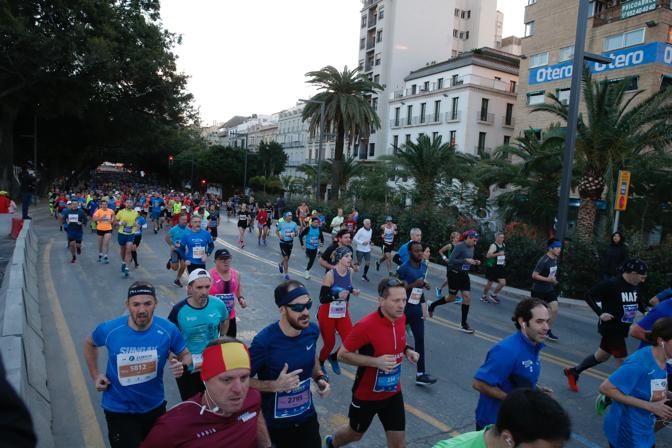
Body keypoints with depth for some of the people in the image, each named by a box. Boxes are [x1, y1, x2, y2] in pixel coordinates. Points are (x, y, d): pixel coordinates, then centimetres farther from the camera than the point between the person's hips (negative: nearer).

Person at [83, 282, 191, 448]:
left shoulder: (168, 330, -20)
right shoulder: (109, 329, -19)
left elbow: (186, 355, -4)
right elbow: (89, 344, 6)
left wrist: (182, 366, -27)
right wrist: (95, 375, -1)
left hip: (155, 407, 2)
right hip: (119, 410, -2)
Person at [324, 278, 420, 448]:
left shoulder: (401, 318, -9)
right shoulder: (366, 325, -29)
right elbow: (342, 355, -21)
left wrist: (407, 350, -9)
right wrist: (376, 361, -31)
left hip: (393, 392, 5)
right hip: (367, 394, -4)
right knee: (355, 434, 21)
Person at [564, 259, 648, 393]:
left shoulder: (636, 287, 4)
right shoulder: (612, 284, -19)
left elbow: (640, 303, 19)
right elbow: (589, 296, -15)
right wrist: (600, 313, -23)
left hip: (623, 328, 9)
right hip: (610, 327, -9)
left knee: (602, 356, 20)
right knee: (622, 360, -7)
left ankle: (573, 372, 36)